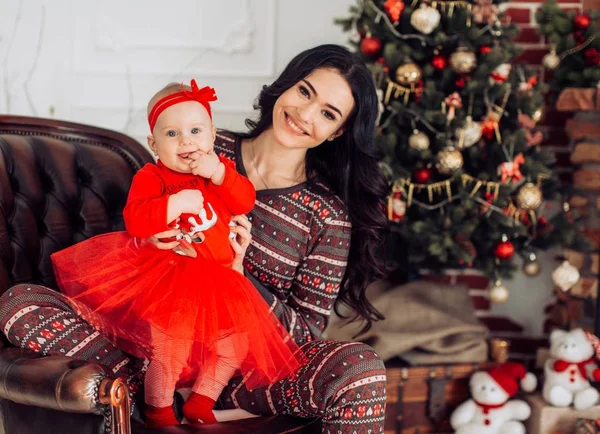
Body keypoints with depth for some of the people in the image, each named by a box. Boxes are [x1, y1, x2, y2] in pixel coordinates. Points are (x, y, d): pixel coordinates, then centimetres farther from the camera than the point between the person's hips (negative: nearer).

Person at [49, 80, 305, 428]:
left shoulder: (220, 169, 9)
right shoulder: (151, 177, -5)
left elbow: (246, 201, -6)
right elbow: (135, 220, -20)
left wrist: (220, 173, -20)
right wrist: (175, 203, -28)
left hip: (218, 278, 6)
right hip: (169, 277, -6)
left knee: (237, 340, 4)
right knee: (173, 346, -17)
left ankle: (201, 401, 19)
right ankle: (158, 412, 7)